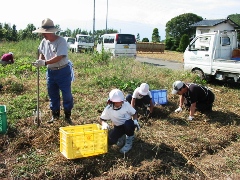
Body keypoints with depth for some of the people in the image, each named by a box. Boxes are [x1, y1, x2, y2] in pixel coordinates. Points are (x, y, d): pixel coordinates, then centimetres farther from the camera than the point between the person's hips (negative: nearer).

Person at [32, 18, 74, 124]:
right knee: (52, 94, 14)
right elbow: (41, 53, 19)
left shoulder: (61, 41, -19)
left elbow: (59, 57, -27)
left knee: (66, 94, 1)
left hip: (63, 71, -6)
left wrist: (44, 62, -29)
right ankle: (55, 114, 28)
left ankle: (67, 115, 16)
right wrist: (40, 61, -1)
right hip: (50, 71, 7)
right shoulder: (44, 41, 3)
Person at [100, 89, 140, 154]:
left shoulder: (126, 104, -19)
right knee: (110, 141, -22)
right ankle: (122, 136, 12)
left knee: (127, 124, -39)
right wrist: (104, 124, -29)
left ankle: (129, 141, -11)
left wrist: (135, 120, -24)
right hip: (118, 127, 1)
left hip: (128, 124, -1)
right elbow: (102, 119, -6)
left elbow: (134, 113, -5)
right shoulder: (108, 109, -18)